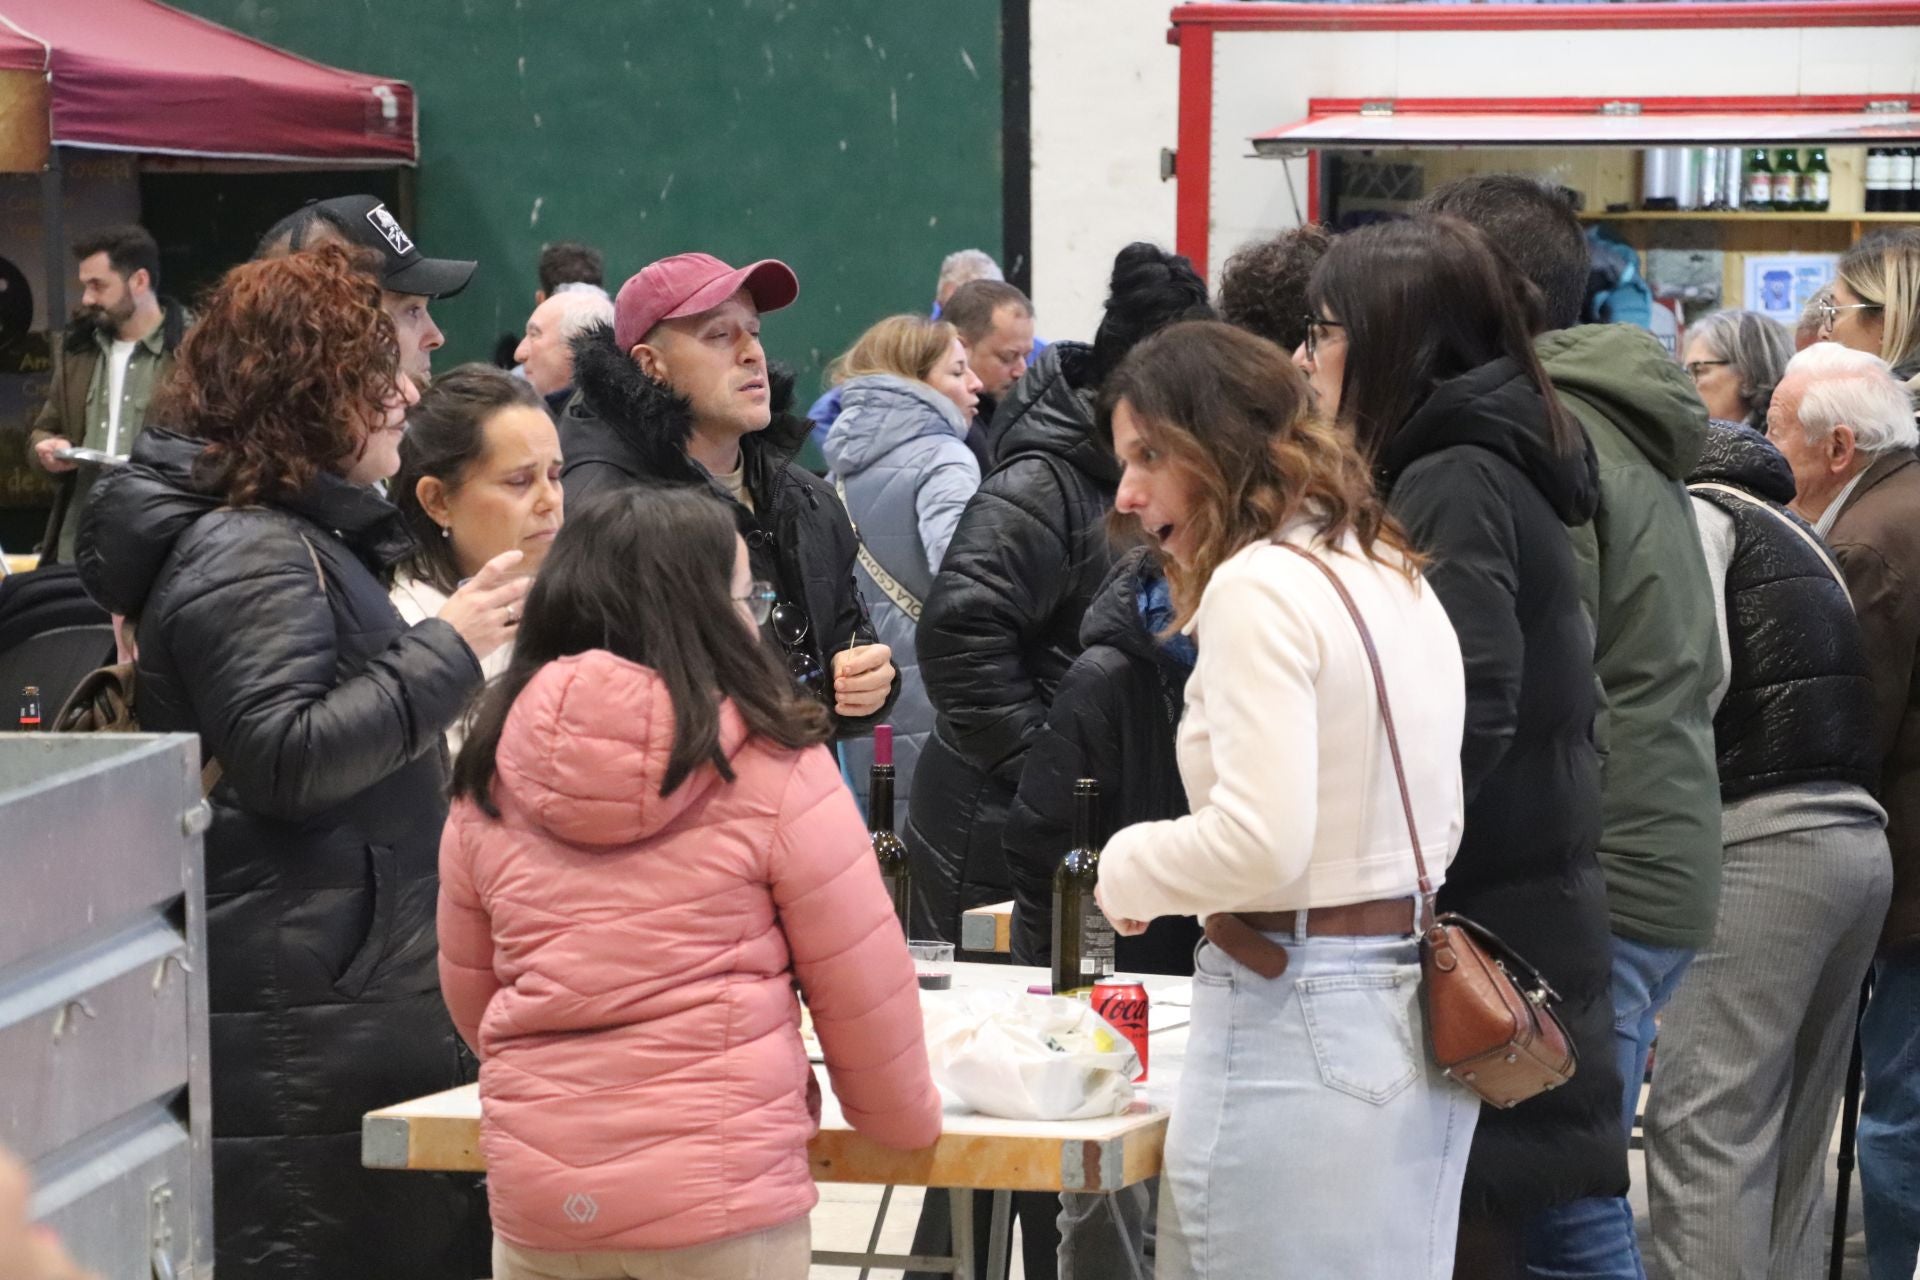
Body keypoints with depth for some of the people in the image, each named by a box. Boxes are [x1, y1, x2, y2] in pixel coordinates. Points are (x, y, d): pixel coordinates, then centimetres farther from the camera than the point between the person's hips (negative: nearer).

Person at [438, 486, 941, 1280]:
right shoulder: (773, 766, -9)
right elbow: (860, 979, -4)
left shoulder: (491, 774, 3)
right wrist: (903, 1119, 13)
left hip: (534, 1192, 4)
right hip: (720, 1191, -4)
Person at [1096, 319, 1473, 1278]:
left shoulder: (1258, 586, -13)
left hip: (1294, 1023, -9)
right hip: (1411, 1015, 9)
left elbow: (1258, 842, -21)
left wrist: (1128, 869, -4)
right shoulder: (1396, 578, 13)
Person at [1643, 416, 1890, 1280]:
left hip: (1762, 844, -8)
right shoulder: (1794, 535, 27)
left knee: (1703, 1129, -10)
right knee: (1792, 1141, 12)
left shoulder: (1691, 512, 2)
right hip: (1859, 838, 8)